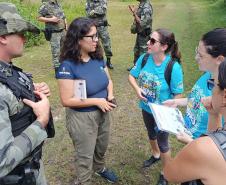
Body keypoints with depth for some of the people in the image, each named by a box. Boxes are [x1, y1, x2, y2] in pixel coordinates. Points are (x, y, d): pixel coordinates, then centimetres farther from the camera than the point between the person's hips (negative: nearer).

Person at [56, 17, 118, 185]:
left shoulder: (98, 57, -5)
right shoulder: (68, 65, -24)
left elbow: (108, 80, 9)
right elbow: (67, 100, -24)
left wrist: (110, 96, -11)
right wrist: (97, 101, -23)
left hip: (103, 113, 7)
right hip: (81, 118, -6)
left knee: (102, 147, 28)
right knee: (85, 155, 14)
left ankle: (100, 168, 58)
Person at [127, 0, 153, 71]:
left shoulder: (146, 7, -25)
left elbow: (142, 23, -29)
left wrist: (134, 13, -24)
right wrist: (134, 11, 4)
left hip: (144, 35, -10)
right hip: (140, 33, 10)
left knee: (143, 53, 3)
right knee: (136, 51, 22)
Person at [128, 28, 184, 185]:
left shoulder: (173, 67, -29)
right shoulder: (144, 58, -15)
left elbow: (178, 95, -21)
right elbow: (132, 76, -1)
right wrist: (137, 89, -20)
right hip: (146, 107, 5)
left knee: (162, 142, 14)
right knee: (151, 134, 30)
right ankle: (156, 155, 62)